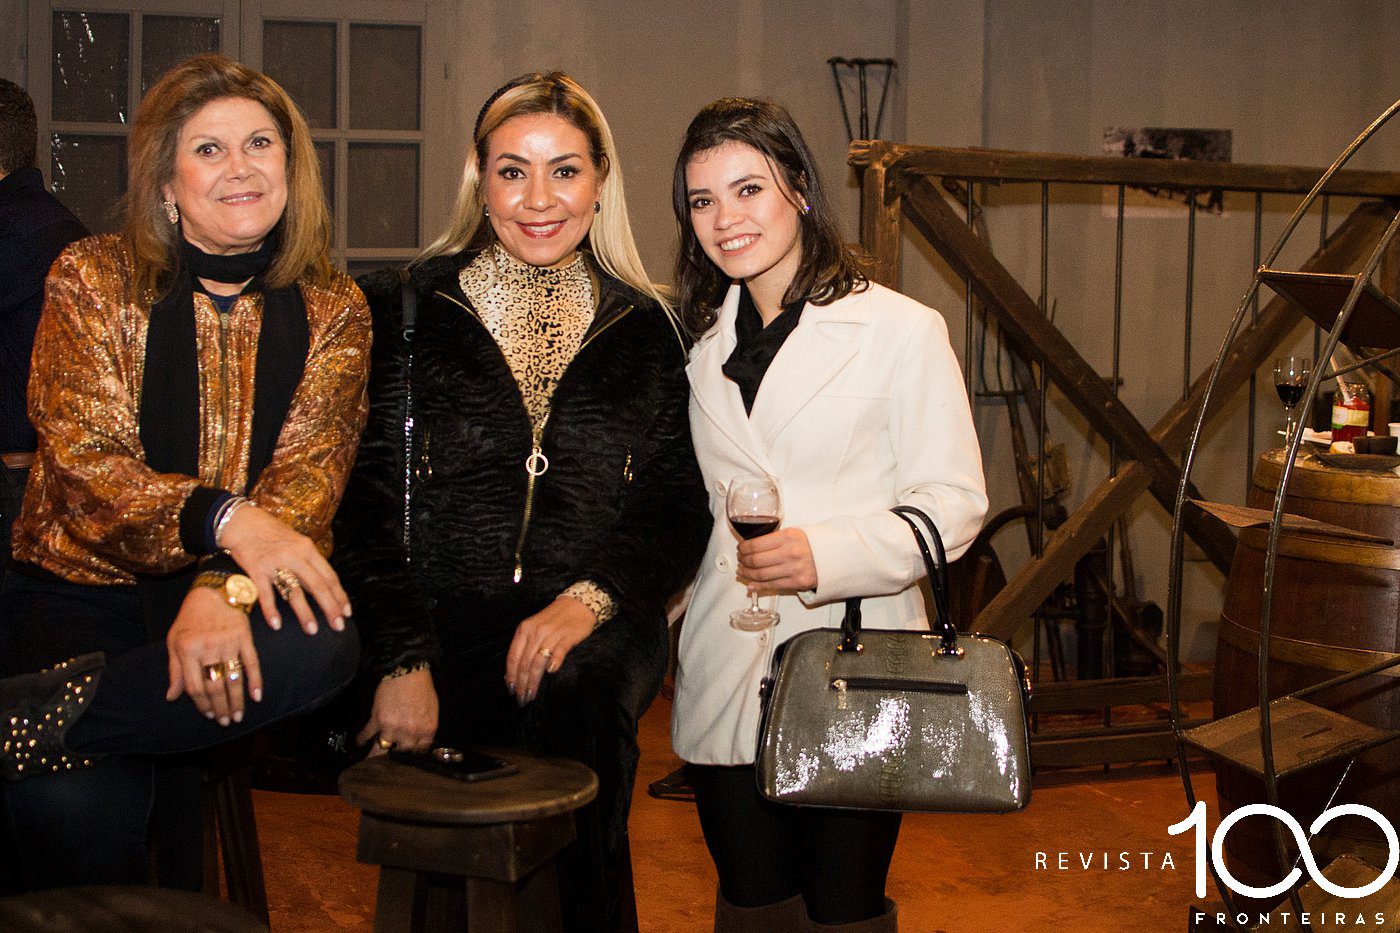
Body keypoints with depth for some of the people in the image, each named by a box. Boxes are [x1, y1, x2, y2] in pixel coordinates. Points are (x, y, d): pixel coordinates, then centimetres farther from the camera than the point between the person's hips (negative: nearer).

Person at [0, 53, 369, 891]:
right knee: (75, 810, -33)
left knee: (323, 645, -35)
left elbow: (308, 478, -6)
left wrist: (224, 590, -27)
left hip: (230, 597, 2)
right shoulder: (93, 280, 1)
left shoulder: (331, 310, 6)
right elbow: (86, 465, -9)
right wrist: (222, 518, -28)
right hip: (80, 589, -2)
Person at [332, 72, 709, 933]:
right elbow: (365, 505, 2)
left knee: (574, 709, -31)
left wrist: (591, 598, -10)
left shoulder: (645, 330, 14)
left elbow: (680, 511, 10)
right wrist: (403, 659, -11)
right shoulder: (403, 312, 9)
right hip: (443, 623, -1)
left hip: (591, 636, 1)